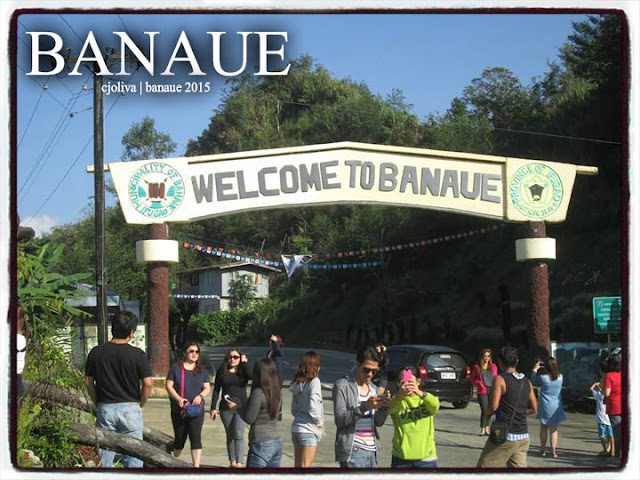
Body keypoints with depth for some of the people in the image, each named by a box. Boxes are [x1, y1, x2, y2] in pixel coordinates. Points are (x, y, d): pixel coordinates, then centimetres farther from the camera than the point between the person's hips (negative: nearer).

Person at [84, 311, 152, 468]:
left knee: (105, 458, 9)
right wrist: (140, 405, 6)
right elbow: (147, 384, -9)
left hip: (104, 409, 2)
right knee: (133, 458, 4)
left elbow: (88, 382, 3)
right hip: (130, 408, -2)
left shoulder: (96, 352, 0)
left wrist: (98, 403, 13)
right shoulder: (137, 354, -8)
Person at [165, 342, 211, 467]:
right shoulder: (175, 368, 2)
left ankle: (196, 465, -14)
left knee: (196, 437, -11)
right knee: (179, 438, 10)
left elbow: (207, 388, 10)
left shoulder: (202, 370, 10)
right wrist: (178, 398, -16)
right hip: (178, 410, -1)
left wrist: (200, 396, -12)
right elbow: (168, 385, -2)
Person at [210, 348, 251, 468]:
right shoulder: (222, 372, 5)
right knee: (230, 436, 8)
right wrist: (213, 408, 2)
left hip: (241, 407, -2)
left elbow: (251, 376, -24)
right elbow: (216, 390, 6)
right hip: (226, 409, 2)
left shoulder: (243, 371, 0)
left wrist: (244, 362, -12)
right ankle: (232, 462, 15)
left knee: (239, 435, -11)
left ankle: (239, 463, -14)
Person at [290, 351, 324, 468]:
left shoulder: (297, 383, 11)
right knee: (305, 467, -6)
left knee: (298, 466, 13)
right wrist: (320, 423, -5)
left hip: (296, 428, 8)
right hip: (308, 430, -8)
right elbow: (313, 406, -18)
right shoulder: (314, 381, -11)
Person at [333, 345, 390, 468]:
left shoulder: (373, 388, 17)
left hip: (371, 451, 7)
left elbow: (378, 422, 12)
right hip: (352, 451, -7)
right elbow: (340, 419, -12)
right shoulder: (343, 385, -3)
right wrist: (364, 406, -23)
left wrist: (384, 406, -8)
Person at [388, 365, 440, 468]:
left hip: (426, 457, 0)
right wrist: (400, 395, -48)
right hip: (401, 457, 0)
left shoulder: (425, 399, 1)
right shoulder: (397, 401, -1)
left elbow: (435, 405, -24)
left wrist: (419, 393, -45)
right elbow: (390, 407, -25)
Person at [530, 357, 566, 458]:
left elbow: (533, 381, 4)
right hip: (556, 407, 2)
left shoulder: (543, 377, -14)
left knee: (543, 427, 14)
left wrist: (535, 369, 12)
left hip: (545, 406, -2)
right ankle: (553, 451, 4)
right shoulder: (560, 377, -5)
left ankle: (543, 449, 19)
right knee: (554, 429, 7)